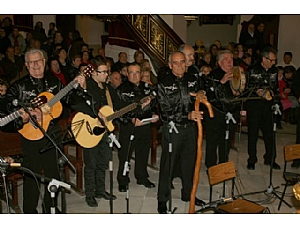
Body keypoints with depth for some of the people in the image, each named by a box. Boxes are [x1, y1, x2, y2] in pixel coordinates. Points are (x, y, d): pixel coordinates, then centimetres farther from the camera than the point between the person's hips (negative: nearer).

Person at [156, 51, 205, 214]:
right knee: (167, 165, 4)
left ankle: (188, 193, 36)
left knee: (189, 162, 16)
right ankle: (162, 200, 19)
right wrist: (188, 115, -25)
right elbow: (165, 112, -17)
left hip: (190, 128, 5)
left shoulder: (192, 80, 6)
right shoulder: (163, 83, -10)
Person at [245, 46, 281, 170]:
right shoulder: (252, 70, -7)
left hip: (268, 106, 4)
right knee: (253, 134, 5)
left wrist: (276, 102, 9)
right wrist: (257, 92, -19)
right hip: (254, 105, -4)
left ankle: (270, 159, 23)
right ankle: (252, 160, 17)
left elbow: (276, 88, 17)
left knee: (269, 133, 8)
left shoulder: (274, 71, 7)